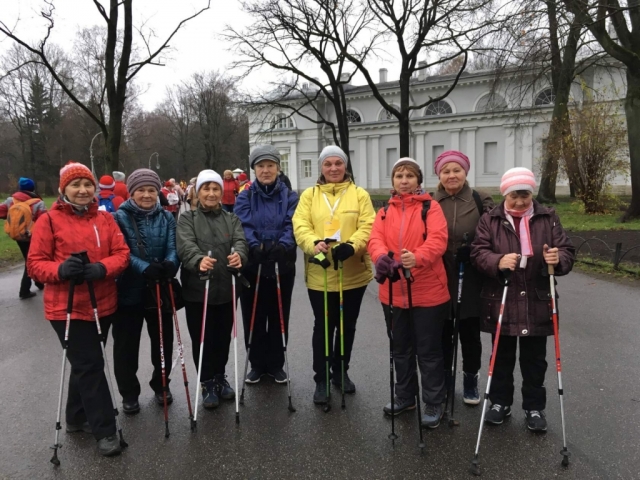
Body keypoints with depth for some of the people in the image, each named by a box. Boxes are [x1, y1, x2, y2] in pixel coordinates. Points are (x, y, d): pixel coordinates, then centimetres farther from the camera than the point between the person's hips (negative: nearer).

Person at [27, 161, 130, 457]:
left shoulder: (105, 219, 5)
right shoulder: (49, 221, -6)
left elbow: (121, 254, -2)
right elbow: (35, 264, -7)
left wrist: (102, 268, -22)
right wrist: (60, 269, -27)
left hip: (102, 305, 5)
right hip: (67, 308, -4)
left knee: (86, 365, 18)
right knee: (90, 366, -5)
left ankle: (77, 418, 37)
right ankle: (105, 430, 7)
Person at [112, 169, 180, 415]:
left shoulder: (167, 218, 3)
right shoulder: (120, 218, -5)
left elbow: (173, 247, -7)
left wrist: (170, 263, -30)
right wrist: (145, 268, -33)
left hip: (160, 290, 2)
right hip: (128, 292, -2)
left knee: (163, 342, 14)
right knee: (126, 346, 9)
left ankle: (161, 385, 36)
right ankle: (129, 393, 28)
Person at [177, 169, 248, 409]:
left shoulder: (231, 219, 11)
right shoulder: (187, 218, 3)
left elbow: (240, 241, -8)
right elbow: (185, 246, -15)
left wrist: (239, 255, -33)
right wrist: (199, 260, -38)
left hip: (227, 289, 2)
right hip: (197, 290, -2)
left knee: (223, 337, 13)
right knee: (202, 339, 6)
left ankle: (220, 377, 34)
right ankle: (207, 383, 24)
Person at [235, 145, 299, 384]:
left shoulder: (289, 196, 3)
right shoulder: (245, 197, 2)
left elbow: (292, 226, -10)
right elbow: (243, 227, -11)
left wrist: (282, 246, -28)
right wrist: (256, 247, -29)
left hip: (282, 266, 0)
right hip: (252, 265, 0)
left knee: (279, 317, 10)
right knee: (253, 317, 9)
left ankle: (276, 364, 27)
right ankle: (257, 364, 26)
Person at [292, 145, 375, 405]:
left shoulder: (359, 194, 4)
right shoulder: (309, 195, 5)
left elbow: (368, 226, -7)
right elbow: (300, 226, -6)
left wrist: (352, 245, -25)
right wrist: (314, 244, -26)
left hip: (353, 274, 1)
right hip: (320, 275, -1)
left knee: (347, 325, 15)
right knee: (323, 327, 7)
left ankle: (341, 371, 34)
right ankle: (321, 379, 20)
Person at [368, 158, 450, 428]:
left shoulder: (431, 208, -2)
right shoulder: (385, 212, 9)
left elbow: (438, 240, -18)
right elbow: (375, 240, -7)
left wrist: (417, 257, -38)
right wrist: (381, 258, -30)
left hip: (428, 292, -4)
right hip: (393, 292, 5)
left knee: (429, 350, 6)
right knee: (401, 349, 18)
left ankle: (434, 404, 23)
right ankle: (405, 396, 36)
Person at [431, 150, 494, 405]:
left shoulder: (481, 201, -2)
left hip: (471, 281, -1)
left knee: (470, 334, 11)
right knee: (442, 333, 14)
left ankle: (470, 382, 31)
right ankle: (443, 381, 31)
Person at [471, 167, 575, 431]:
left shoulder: (548, 218, 3)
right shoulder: (489, 220, 0)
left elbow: (567, 250, 0)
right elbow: (478, 252, -9)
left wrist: (559, 258, -23)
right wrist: (498, 261, -29)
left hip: (537, 303, 1)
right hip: (500, 303, 0)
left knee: (534, 360, 12)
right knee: (502, 357, 13)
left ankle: (534, 407, 29)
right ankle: (500, 402, 30)